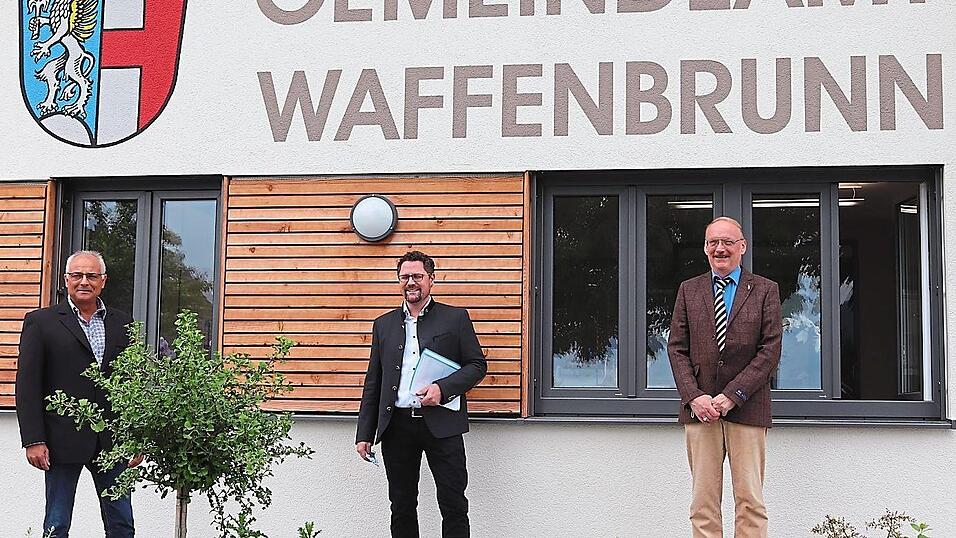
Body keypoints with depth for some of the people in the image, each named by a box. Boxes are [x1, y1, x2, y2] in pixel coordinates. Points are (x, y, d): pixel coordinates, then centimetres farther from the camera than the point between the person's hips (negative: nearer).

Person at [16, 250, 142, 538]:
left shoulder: (121, 323, 10)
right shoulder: (41, 322, 1)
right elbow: (27, 385, -4)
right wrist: (33, 440, -11)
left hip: (112, 439, 3)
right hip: (63, 439, -3)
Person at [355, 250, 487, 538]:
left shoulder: (456, 318, 5)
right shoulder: (384, 324, 14)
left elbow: (477, 364, 3)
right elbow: (373, 383, 15)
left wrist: (443, 387, -14)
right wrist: (365, 434, 9)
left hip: (441, 424, -3)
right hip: (397, 426, 3)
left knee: (453, 504, -1)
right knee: (402, 506, 11)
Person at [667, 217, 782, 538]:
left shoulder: (765, 290, 7)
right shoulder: (688, 290, 13)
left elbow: (770, 350, -2)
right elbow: (676, 348, 8)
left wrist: (731, 396, -11)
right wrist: (693, 397, -7)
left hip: (747, 406, -1)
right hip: (699, 408, 2)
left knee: (750, 500, -1)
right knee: (703, 502, 1)